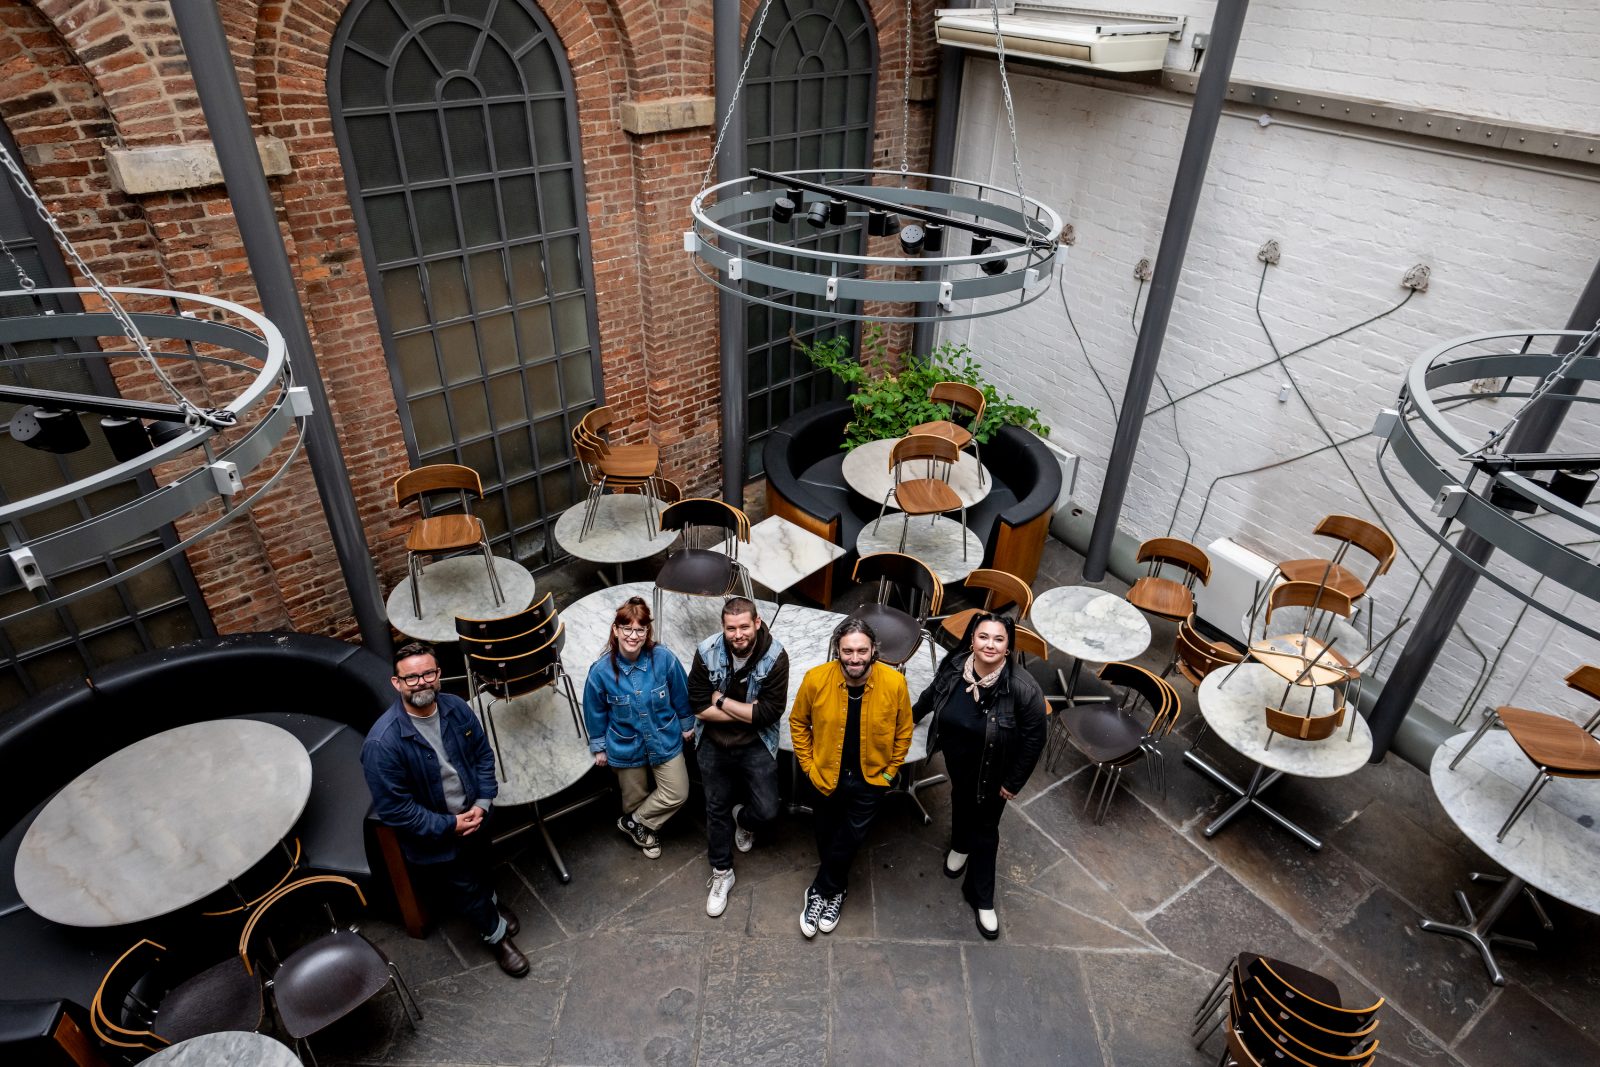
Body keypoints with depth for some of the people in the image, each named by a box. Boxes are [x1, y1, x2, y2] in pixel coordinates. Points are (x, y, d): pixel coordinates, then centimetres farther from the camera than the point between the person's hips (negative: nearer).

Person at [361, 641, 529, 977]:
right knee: (464, 888, 19)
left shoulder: (456, 708, -17)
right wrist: (449, 825, -21)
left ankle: (489, 900, 64)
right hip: (434, 837, -4)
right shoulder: (382, 743, -32)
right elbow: (394, 809, -25)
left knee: (480, 870, 32)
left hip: (474, 817, 4)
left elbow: (483, 754, -2)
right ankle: (496, 935, 47)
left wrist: (483, 803, -12)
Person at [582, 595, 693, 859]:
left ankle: (634, 823, 30)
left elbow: (681, 695, -6)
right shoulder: (601, 671, -23)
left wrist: (687, 725, 7)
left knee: (677, 794, 7)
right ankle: (639, 827, 50)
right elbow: (595, 712, -6)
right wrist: (599, 747, 3)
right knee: (635, 798, 18)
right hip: (626, 747, -1)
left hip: (665, 740, 1)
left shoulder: (664, 659, -24)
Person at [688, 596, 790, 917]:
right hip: (713, 745, 1)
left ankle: (743, 820, 37)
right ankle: (721, 873, 37)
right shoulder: (707, 652, -17)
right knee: (716, 809, 15)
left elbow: (770, 713, -23)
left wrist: (721, 701, -20)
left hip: (756, 746, -1)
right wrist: (746, 711, -19)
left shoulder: (775, 656, -21)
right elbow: (699, 707, -14)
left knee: (766, 811, -2)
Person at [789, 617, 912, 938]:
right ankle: (836, 889, 47)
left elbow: (903, 732, -6)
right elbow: (798, 723, -5)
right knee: (827, 836, 20)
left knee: (850, 838, 10)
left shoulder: (894, 683, -23)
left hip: (870, 778, -1)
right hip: (827, 775, 1)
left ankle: (820, 892, 35)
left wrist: (889, 772, -3)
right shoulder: (816, 679, -23)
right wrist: (808, 765, -5)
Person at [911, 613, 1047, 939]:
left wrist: (1014, 782, -12)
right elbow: (932, 694, 0)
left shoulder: (1023, 688, -35)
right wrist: (913, 716, 17)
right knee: (961, 800, 30)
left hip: (993, 773, -3)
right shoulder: (953, 667, -24)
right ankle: (960, 846, 62)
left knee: (985, 829, 14)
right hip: (957, 761, 3)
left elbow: (1034, 740, -21)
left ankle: (981, 897, 36)